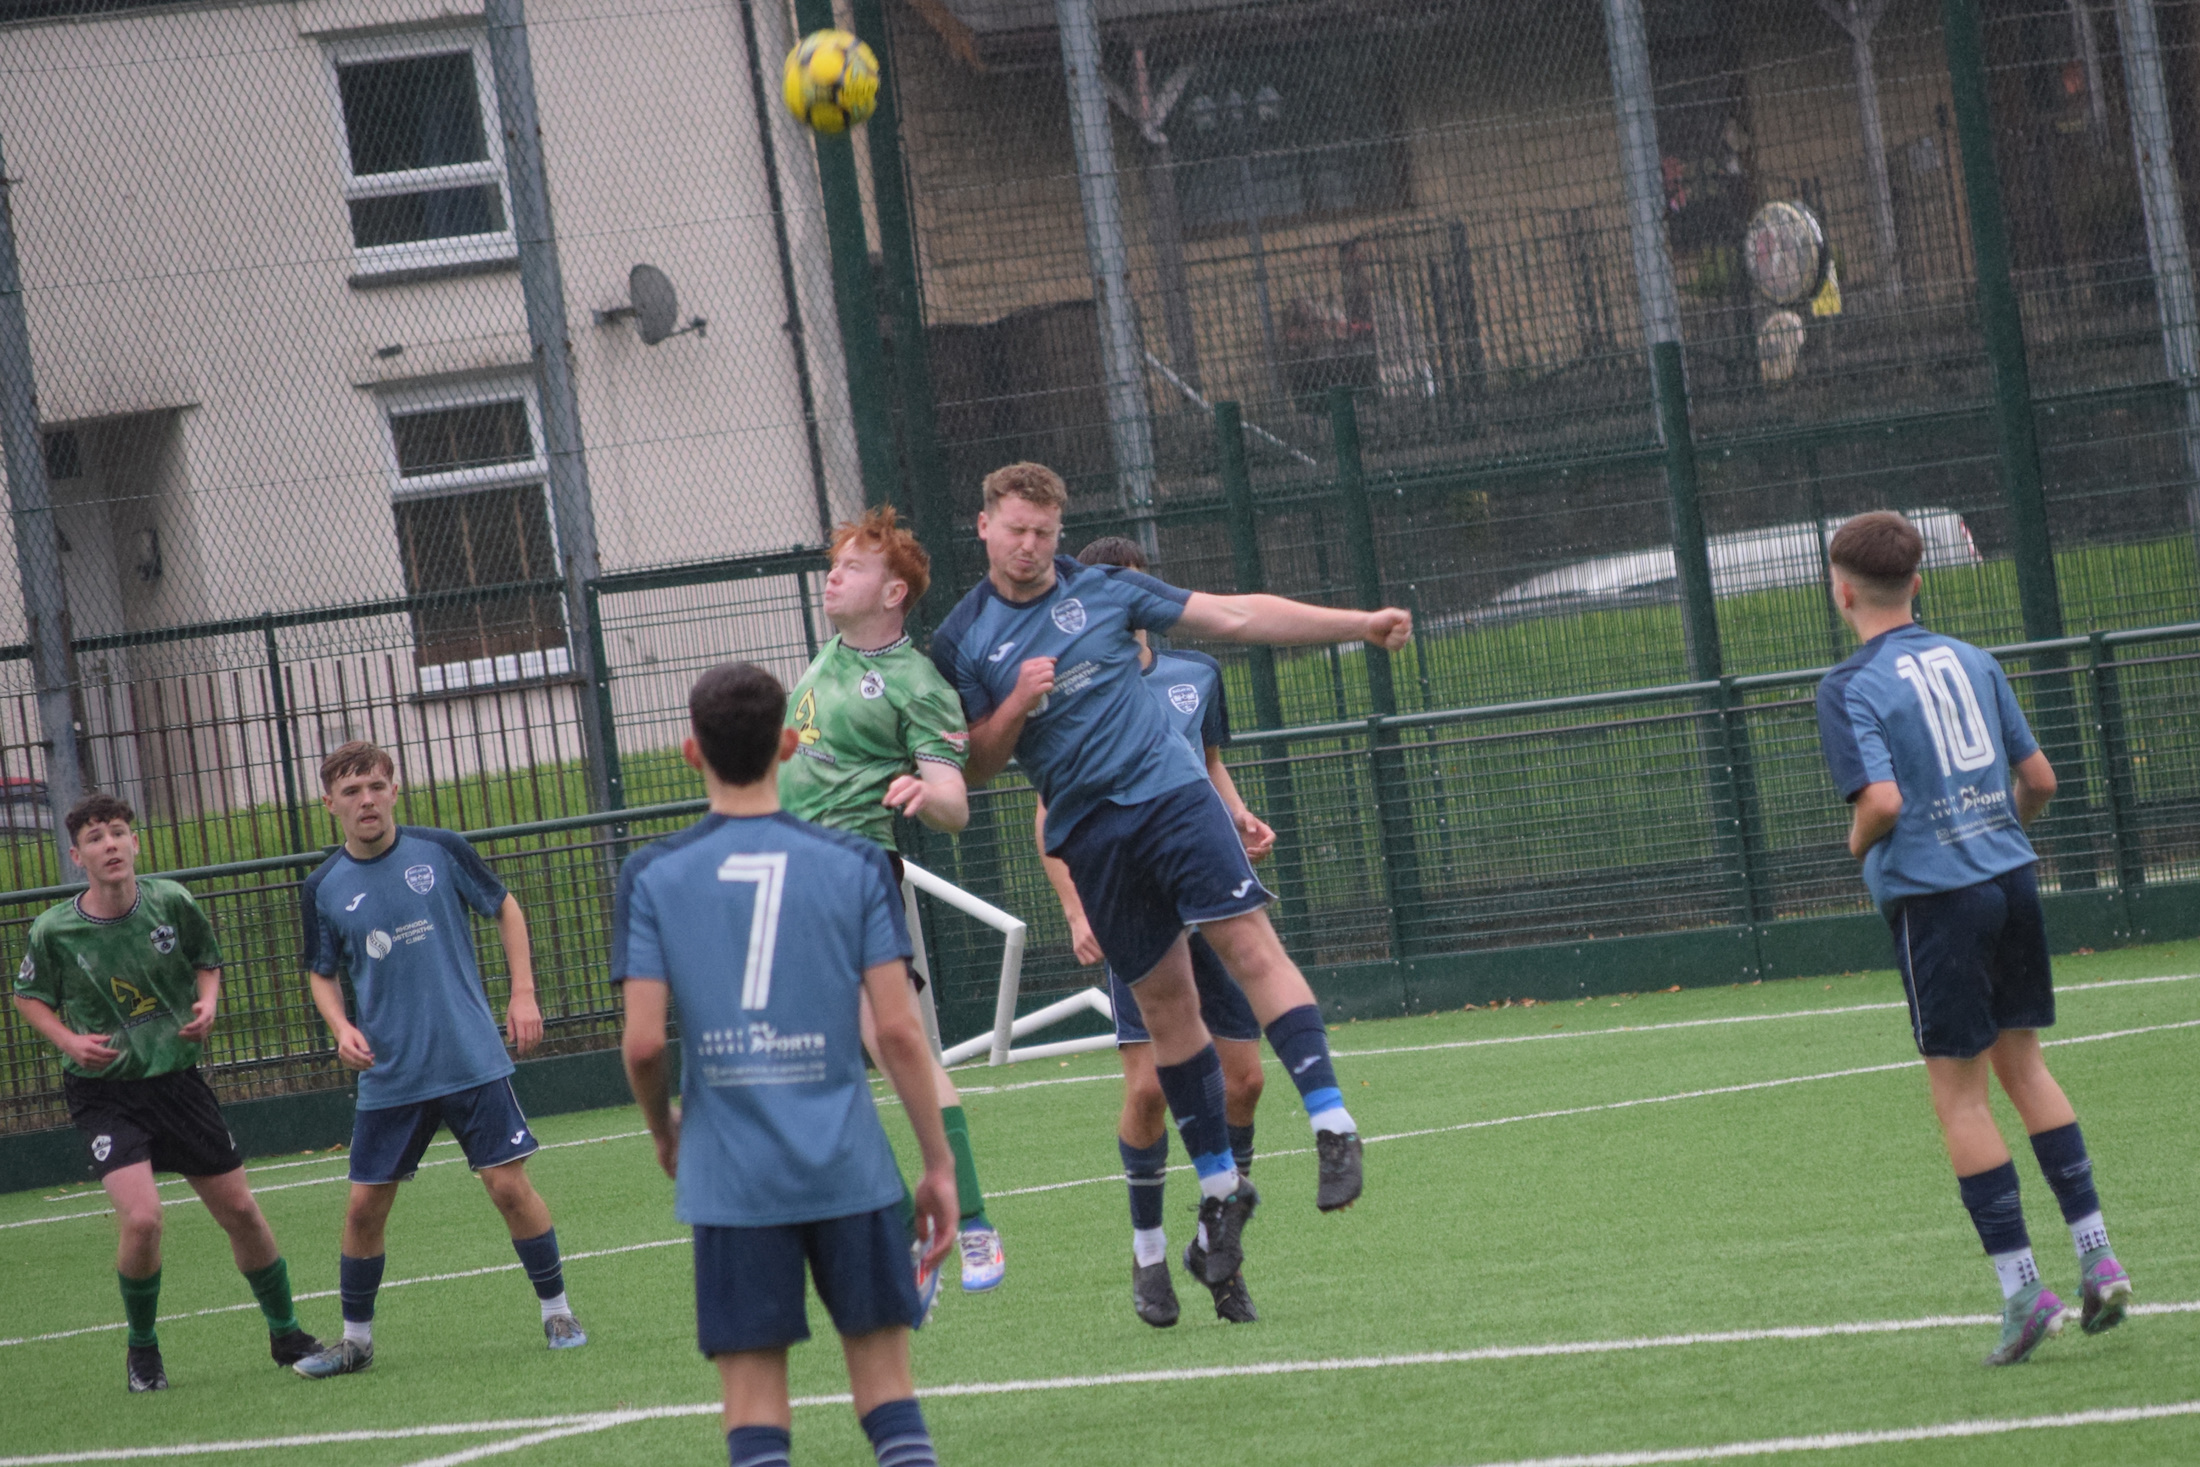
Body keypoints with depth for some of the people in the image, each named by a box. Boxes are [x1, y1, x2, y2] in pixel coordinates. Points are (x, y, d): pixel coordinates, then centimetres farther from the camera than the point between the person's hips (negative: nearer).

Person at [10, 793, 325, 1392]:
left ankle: (286, 1335, 28)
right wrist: (71, 1041, -10)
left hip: (177, 1079, 3)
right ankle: (141, 1348, 5)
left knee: (240, 1211, 7)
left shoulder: (170, 903, -6)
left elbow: (207, 960, 13)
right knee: (141, 1217, -21)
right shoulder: (54, 931, -11)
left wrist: (207, 1003, -7)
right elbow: (29, 996, 7)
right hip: (104, 1090, -3)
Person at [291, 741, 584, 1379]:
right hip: (388, 1077, 2)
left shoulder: (441, 850, -5)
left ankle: (556, 1310, 12)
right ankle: (356, 1338, 20)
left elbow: (506, 908, 8)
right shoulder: (323, 889, -1)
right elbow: (321, 973, 13)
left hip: (472, 1058, -2)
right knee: (364, 1206, 3)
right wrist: (341, 1028, -6)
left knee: (509, 1184, -4)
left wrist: (523, 993, 0)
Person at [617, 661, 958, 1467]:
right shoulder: (854, 865, -1)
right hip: (848, 1167, 0)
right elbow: (897, 1027, -5)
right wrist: (939, 1164, 3)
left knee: (753, 1392, 5)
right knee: (884, 1376, 8)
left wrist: (664, 1131, 15)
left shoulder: (652, 877, -1)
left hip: (730, 1179, 0)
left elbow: (643, 1042, -6)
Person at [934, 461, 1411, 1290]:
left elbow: (1236, 617, 7)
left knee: (1248, 941, -17)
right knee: (1164, 1004, 2)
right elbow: (975, 766, 6)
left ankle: (1332, 1125, -20)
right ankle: (1219, 1189, 9)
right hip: (1088, 832, 1)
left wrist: (1359, 624, 3)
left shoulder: (1105, 591, 5)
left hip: (1168, 791, -1)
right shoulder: (961, 643, 5)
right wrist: (1016, 704, -14)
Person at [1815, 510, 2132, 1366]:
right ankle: (2097, 1260, 13)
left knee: (1959, 1096, 2)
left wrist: (1858, 845, 1)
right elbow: (2039, 779, 10)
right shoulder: (1971, 662, 10)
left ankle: (2021, 1288, 0)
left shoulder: (1850, 690, -9)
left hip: (1933, 896, -6)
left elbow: (1883, 800, -19)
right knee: (2022, 1065, 17)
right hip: (2010, 876, 6)